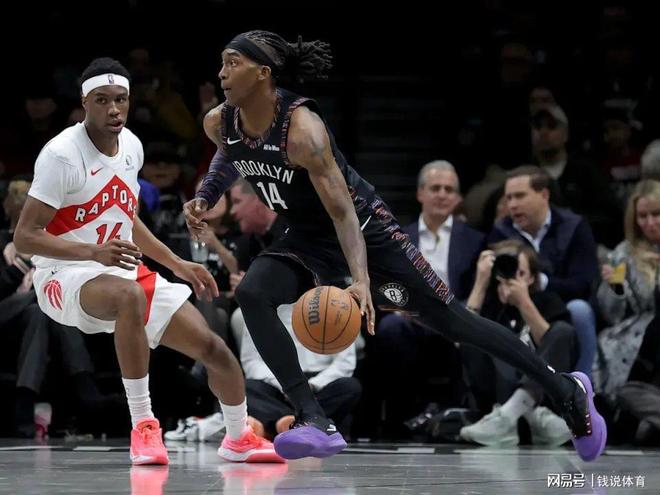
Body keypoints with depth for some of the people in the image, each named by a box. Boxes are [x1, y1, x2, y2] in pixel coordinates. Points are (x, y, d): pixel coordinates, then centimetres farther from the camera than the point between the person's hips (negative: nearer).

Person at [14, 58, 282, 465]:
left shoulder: (131, 146, 5)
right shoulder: (62, 154, -18)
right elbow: (25, 237, -21)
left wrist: (178, 264, 18)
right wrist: (95, 253, -32)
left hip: (124, 272, 7)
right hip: (66, 277, -7)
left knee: (212, 346, 2)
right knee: (130, 296, -41)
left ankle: (239, 438, 29)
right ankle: (143, 426, -28)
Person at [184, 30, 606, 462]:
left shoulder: (301, 127, -31)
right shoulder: (219, 123, -9)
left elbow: (343, 211, -34)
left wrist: (360, 280, -45)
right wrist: (203, 200, 0)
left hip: (365, 227, -6)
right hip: (308, 239, 6)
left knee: (451, 319, -1)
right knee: (251, 294, -23)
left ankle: (565, 389, 18)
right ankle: (316, 424, -23)